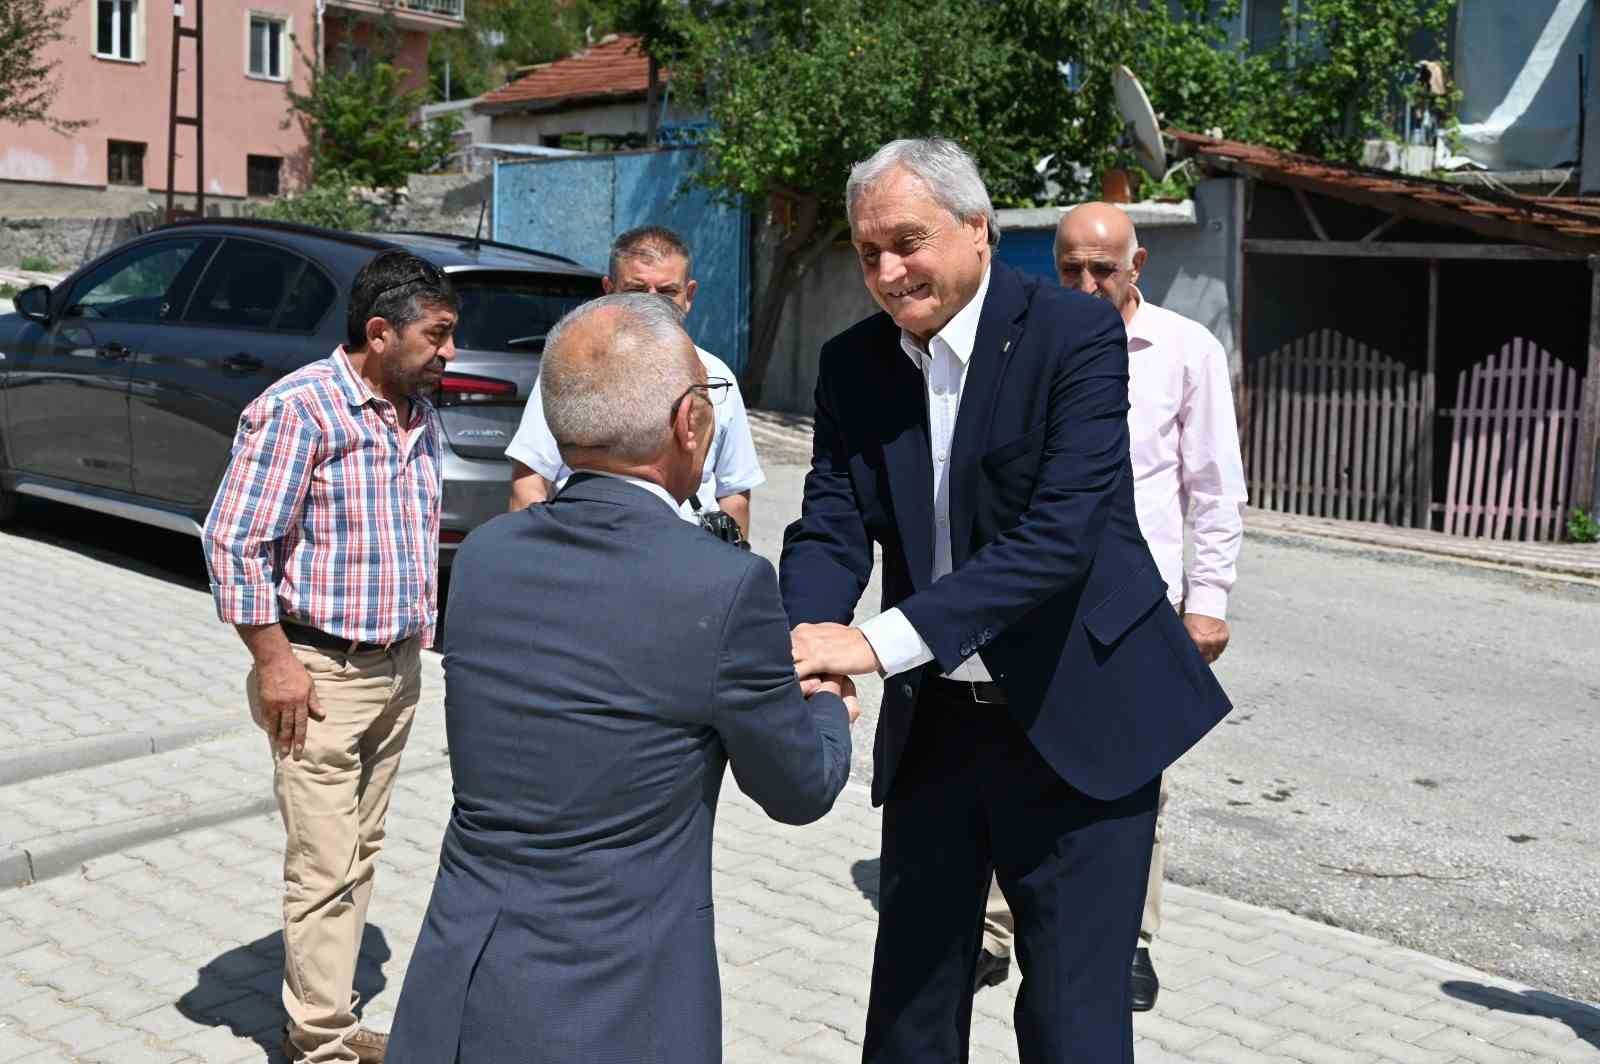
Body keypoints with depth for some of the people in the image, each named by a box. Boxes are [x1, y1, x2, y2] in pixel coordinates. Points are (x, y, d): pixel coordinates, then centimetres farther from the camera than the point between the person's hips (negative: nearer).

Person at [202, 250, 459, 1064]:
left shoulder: (419, 414, 9)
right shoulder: (298, 408, -16)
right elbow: (233, 541, -17)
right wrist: (275, 660, -17)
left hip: (398, 668, 8)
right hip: (320, 674, -8)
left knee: (359, 855, 15)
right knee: (325, 868, -3)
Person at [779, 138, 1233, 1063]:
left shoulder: (1075, 333, -15)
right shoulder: (853, 363, 2)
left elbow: (1061, 533, -25)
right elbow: (831, 529, -4)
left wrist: (883, 641, -31)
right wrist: (803, 644, -27)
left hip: (1075, 721, -5)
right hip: (933, 723, 5)